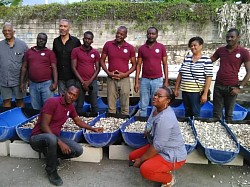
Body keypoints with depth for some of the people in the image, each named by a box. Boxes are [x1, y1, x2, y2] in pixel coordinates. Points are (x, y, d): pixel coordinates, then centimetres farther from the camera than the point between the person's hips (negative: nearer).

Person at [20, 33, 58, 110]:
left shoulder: (50, 52, 3)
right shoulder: (29, 51, 11)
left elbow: (54, 68, -3)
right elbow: (24, 67, 12)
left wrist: (55, 83, -13)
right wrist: (22, 82, 7)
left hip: (46, 84, -3)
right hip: (33, 84, 3)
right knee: (35, 108, 11)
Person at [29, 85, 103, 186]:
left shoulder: (70, 106, 5)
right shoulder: (52, 101, -18)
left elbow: (78, 121, 23)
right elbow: (44, 126, -22)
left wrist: (93, 129, 16)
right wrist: (60, 143, -27)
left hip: (54, 138, 6)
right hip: (38, 138, -6)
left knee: (78, 150, -14)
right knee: (52, 138, -42)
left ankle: (50, 155, 9)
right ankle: (51, 171, -15)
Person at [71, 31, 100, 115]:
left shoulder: (96, 53, 7)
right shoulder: (76, 51, 1)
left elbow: (97, 68, 6)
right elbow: (74, 67, -3)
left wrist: (90, 81, -7)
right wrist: (82, 81, -8)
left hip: (92, 82, 2)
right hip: (80, 81, -1)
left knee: (94, 104, 6)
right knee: (79, 104, 5)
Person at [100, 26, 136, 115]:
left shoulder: (130, 48, 1)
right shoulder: (108, 45, 2)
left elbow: (134, 65, 5)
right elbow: (102, 60, 7)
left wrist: (125, 74, -10)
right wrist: (108, 72, -7)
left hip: (124, 79, 0)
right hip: (111, 79, 1)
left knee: (125, 106, 6)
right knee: (111, 106, 6)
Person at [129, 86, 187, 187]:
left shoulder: (165, 118, -30)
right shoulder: (156, 108, -1)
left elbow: (157, 146, -27)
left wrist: (141, 160, -17)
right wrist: (147, 130, 9)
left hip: (173, 155, -10)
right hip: (160, 148, 10)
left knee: (145, 170, -29)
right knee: (132, 156, 7)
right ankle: (163, 169, 15)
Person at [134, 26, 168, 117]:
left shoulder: (161, 47, 2)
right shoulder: (141, 48, 5)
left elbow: (165, 64, 4)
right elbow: (138, 65, 5)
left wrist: (166, 80, -1)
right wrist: (136, 82, 0)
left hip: (158, 80, -1)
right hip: (144, 80, 1)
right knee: (143, 106, 6)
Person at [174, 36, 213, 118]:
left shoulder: (206, 59, -7)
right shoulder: (186, 58, 8)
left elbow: (209, 78, -10)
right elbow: (180, 74, 11)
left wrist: (205, 94, -15)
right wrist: (176, 89, 10)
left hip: (197, 92, -5)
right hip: (185, 91, 5)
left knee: (195, 114, 1)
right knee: (187, 113, 15)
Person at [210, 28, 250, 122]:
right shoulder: (220, 50, 7)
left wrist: (240, 87, -9)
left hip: (231, 87, -3)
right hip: (218, 86, 3)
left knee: (229, 114, 8)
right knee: (216, 113, 9)